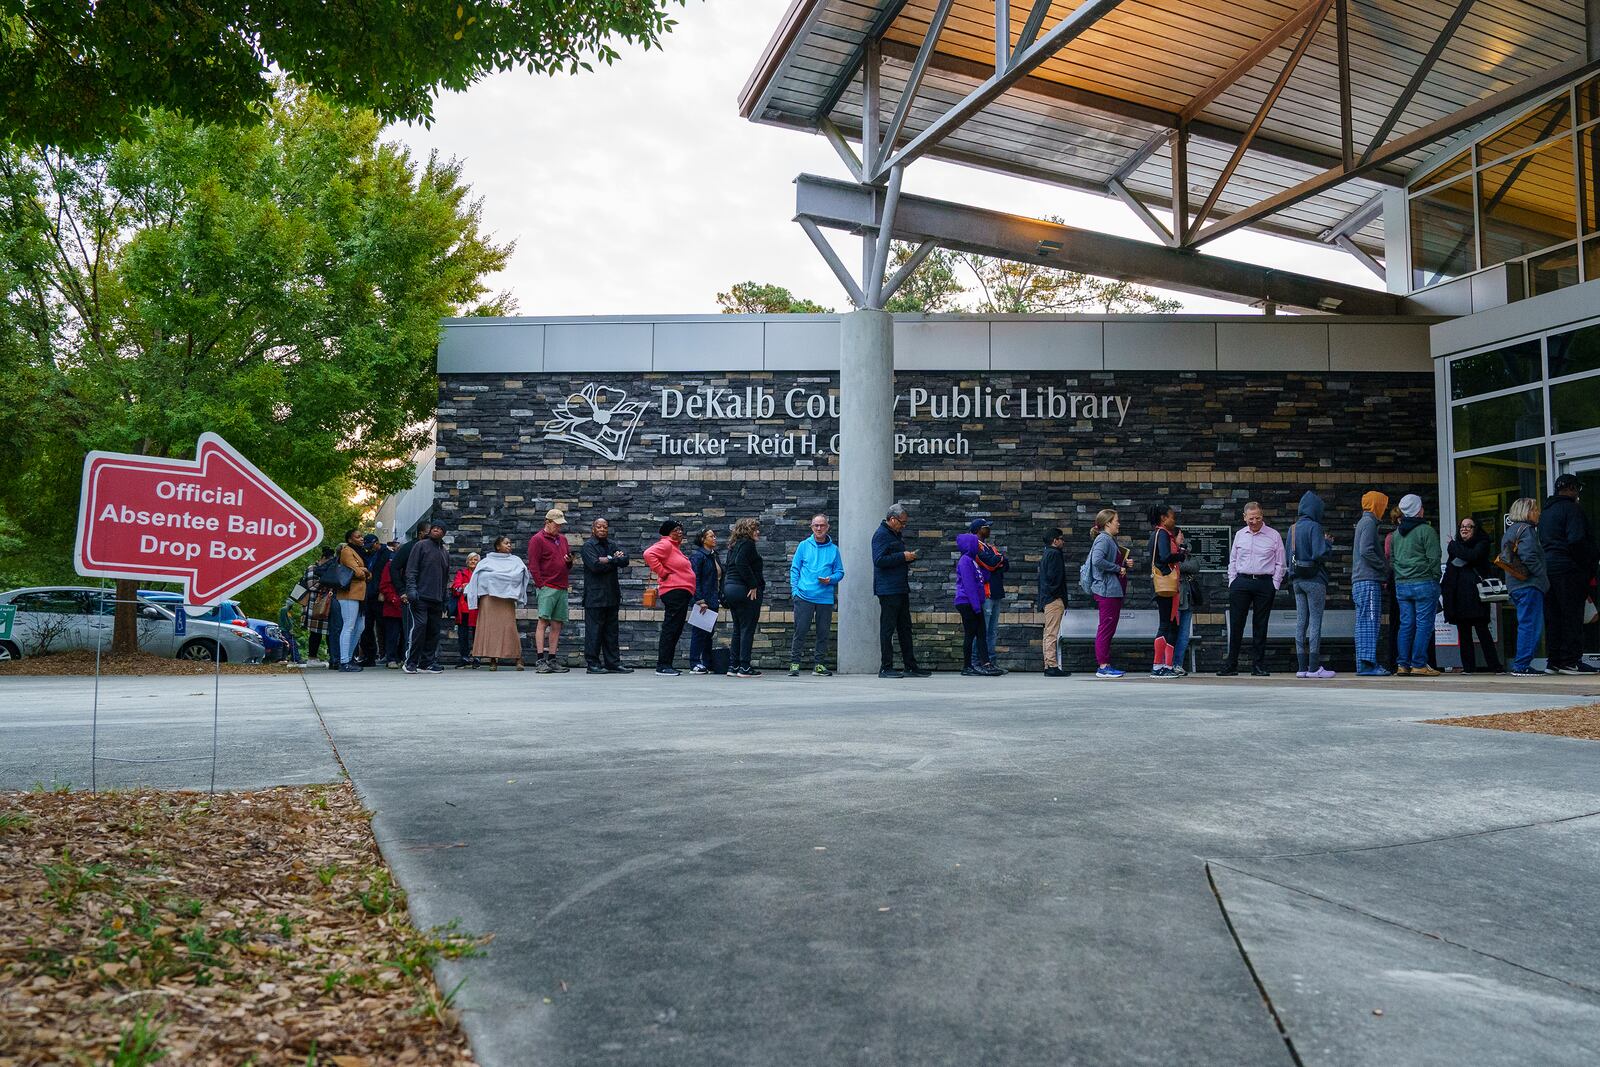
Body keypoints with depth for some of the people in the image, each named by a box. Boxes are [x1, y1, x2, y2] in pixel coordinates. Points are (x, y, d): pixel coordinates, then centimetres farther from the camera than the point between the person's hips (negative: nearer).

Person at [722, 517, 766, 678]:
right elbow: (741, 563, -22)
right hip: (744, 590, -9)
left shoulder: (734, 545, 19)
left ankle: (733, 666, 13)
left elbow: (727, 566, 19)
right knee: (748, 629, -6)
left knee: (738, 629, 13)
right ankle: (745, 667, -6)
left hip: (730, 588, 9)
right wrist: (753, 585, -20)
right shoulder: (747, 544, -8)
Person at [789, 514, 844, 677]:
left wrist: (830, 579, -9)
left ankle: (819, 664, 15)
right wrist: (795, 589, -2)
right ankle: (794, 663, 3)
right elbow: (794, 569, 7)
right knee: (800, 631, -3)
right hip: (804, 596, -2)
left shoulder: (833, 549, 8)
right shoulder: (803, 546, 6)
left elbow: (840, 572, 12)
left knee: (823, 633, 6)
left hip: (825, 598, 2)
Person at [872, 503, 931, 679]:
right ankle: (886, 668, -2)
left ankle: (910, 666, 17)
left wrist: (910, 557, 9)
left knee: (905, 628, 12)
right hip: (888, 590, -10)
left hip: (901, 588, 10)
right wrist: (903, 557, -18)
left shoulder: (897, 534, 20)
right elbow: (879, 560, -21)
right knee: (888, 628, -6)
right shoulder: (881, 534, -10)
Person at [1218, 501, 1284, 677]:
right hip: (1241, 582, 2)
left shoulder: (1273, 536, 3)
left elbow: (1279, 563, 5)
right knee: (1236, 624, -1)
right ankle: (1231, 665, 4)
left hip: (1265, 583, -2)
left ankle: (1258, 666, 10)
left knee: (1260, 626, 3)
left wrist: (1274, 585, -2)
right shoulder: (1240, 535, 9)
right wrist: (1232, 582, 6)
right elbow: (1232, 560, 15)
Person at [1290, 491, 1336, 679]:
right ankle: (1314, 667, -4)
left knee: (1301, 621, 7)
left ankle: (1302, 667, 7)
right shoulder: (1314, 527, -11)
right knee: (1315, 621, -3)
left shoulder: (1292, 528, 10)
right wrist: (1328, 542, 0)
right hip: (1314, 579, -7)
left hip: (1297, 579, 7)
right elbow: (1320, 554, -17)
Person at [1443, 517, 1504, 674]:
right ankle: (1468, 667, 7)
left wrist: (1455, 548, -2)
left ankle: (1495, 666, -5)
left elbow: (1473, 556, -16)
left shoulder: (1482, 544, 4)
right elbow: (1449, 568, 18)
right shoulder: (1454, 546, 19)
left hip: (1474, 594, -5)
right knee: (1464, 632, 4)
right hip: (1458, 595, 5)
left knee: (1482, 630, -9)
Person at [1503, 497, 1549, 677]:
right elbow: (1529, 557, -21)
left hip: (1515, 585, 10)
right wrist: (1544, 576, -11)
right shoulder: (1526, 529, -10)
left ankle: (1520, 665, 15)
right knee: (1530, 625, -8)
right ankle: (1522, 666, -9)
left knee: (1526, 625, 14)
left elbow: (1505, 557, 21)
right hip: (1529, 584, -10)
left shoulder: (1510, 530, 18)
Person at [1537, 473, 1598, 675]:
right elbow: (1578, 542, -17)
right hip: (1569, 569, -8)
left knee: (1552, 618, 8)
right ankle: (1570, 661, -7)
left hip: (1547, 567, 8)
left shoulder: (1545, 511, 19)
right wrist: (1589, 570, -11)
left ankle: (1553, 661, 10)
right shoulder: (1571, 508, -8)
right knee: (1572, 616, -6)